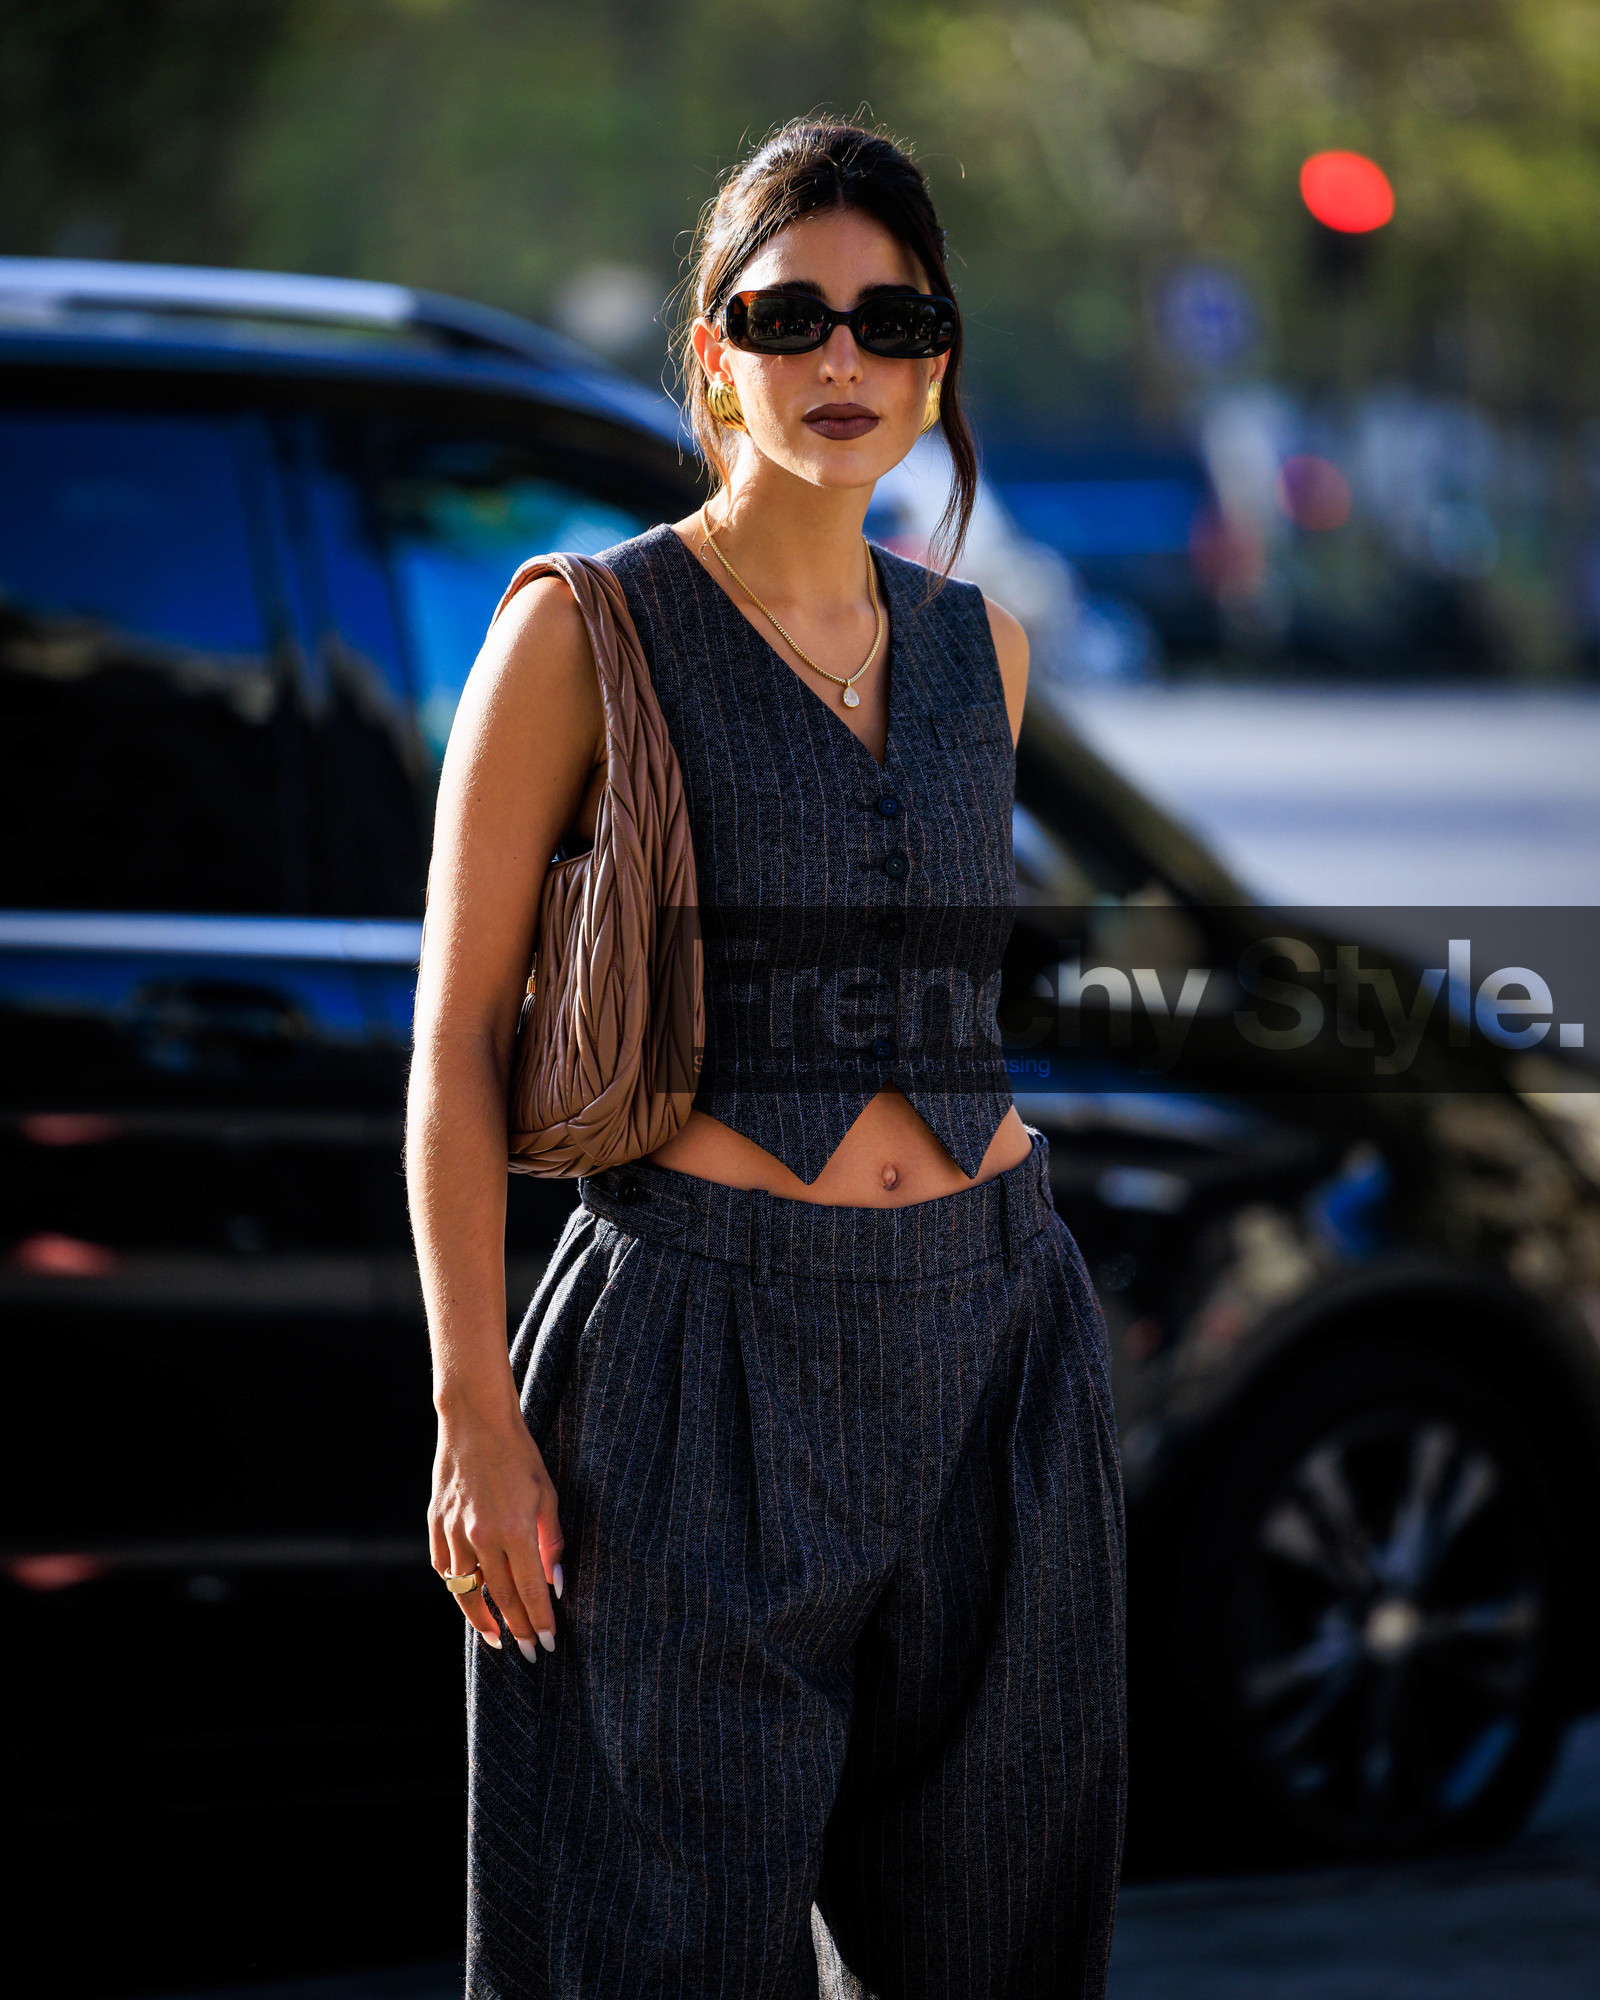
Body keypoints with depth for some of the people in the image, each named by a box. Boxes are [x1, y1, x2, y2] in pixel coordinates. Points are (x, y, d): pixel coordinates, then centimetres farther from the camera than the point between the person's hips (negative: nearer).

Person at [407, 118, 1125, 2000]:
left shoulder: (980, 644, 10)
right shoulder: (584, 631, -5)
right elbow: (458, 1040, -5)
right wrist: (475, 1408, -10)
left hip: (989, 1340, 5)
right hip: (705, 1352, -5)